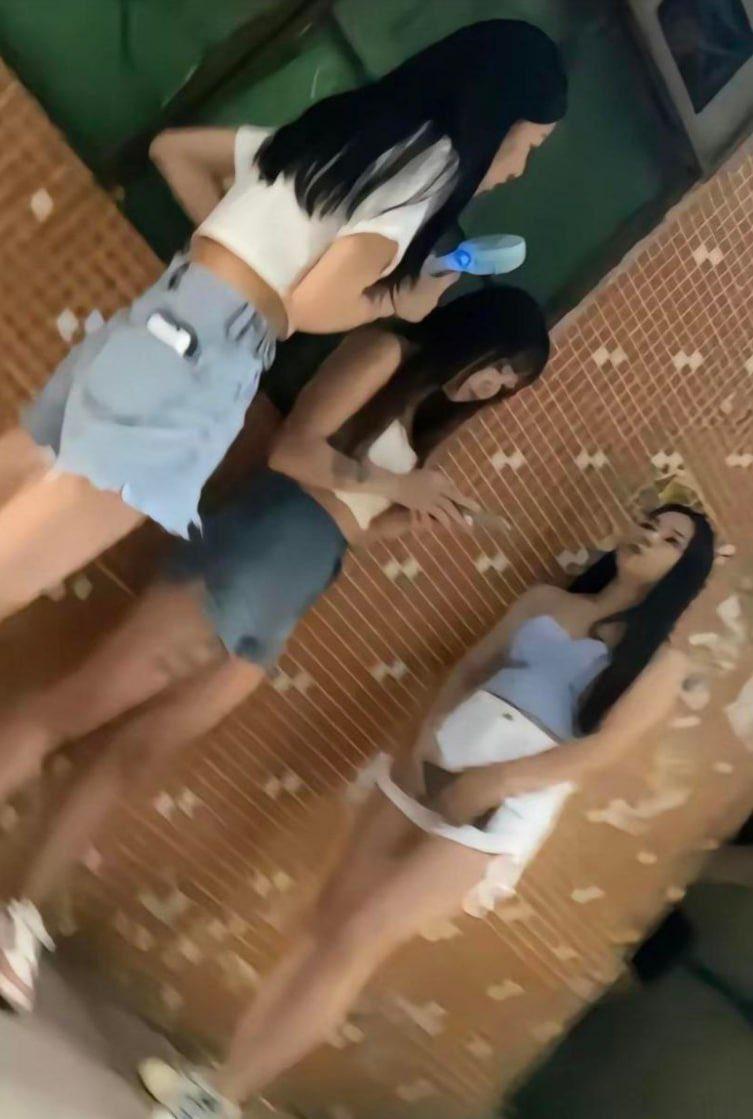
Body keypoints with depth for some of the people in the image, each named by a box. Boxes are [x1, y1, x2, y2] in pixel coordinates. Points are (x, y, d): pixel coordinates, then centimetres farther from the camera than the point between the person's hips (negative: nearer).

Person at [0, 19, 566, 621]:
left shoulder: (344, 132, 21)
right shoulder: (434, 160, -4)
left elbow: (174, 148, 27)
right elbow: (312, 307, -12)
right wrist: (400, 302, 7)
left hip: (155, 323, 9)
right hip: (200, 355, -8)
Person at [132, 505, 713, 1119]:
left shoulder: (661, 659, 1)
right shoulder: (545, 600, 15)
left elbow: (606, 745, -9)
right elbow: (470, 667, 14)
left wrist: (496, 780, -17)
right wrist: (431, 735, -3)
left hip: (502, 811, -4)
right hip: (433, 769, 5)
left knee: (357, 938, -9)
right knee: (325, 922, 4)